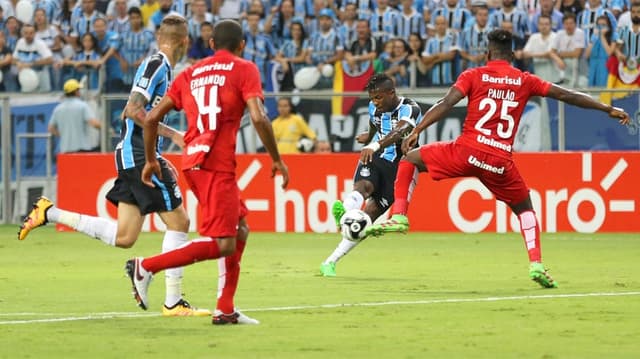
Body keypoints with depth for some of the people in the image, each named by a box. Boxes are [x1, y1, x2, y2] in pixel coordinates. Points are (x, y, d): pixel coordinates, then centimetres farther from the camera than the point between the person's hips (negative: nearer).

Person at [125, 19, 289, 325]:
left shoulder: (191, 73, 18)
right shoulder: (244, 70, 2)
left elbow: (152, 118, 14)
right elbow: (258, 118, -12)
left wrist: (151, 160, 25)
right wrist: (277, 160, -3)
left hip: (193, 161, 8)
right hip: (217, 165, -8)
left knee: (240, 230, 17)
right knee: (223, 244, -10)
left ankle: (225, 310, 13)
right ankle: (146, 267, -14)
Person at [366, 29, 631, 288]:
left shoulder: (474, 76, 6)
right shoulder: (525, 81, 12)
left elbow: (445, 104, -6)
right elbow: (566, 95, 15)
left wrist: (416, 131, -6)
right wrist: (609, 110, 22)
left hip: (467, 151, -2)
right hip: (500, 161, 2)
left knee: (410, 159, 19)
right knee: (524, 208, 24)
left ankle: (399, 216, 2)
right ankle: (536, 264, 7)